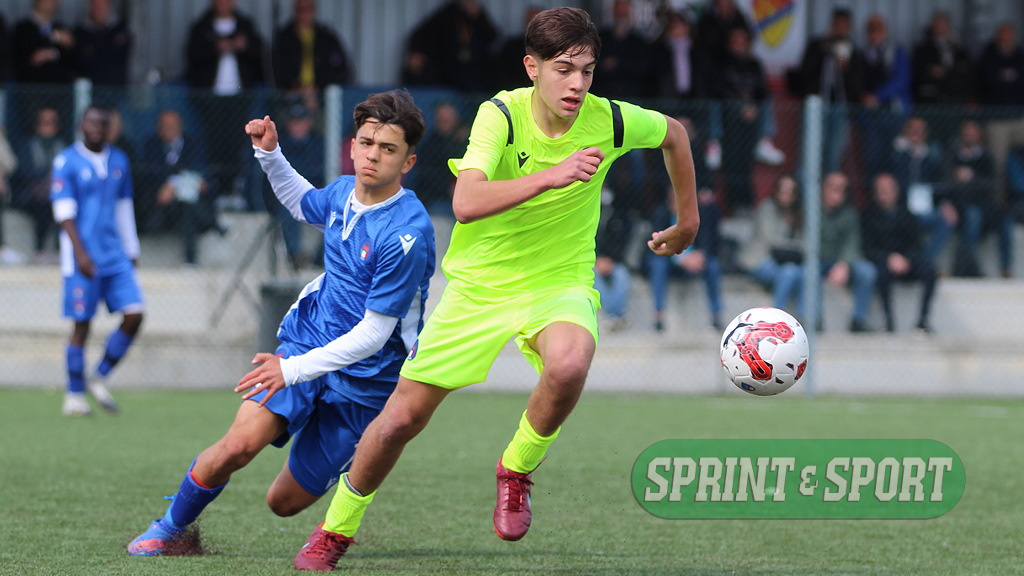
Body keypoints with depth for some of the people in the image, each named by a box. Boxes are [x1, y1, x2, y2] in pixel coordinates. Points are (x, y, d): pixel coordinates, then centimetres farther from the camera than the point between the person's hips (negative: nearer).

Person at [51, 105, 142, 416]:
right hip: (83, 258, -5)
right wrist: (80, 253, -17)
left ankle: (99, 378, 8)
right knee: (82, 324, -3)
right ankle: (75, 395, 6)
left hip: (116, 256, 5)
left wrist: (131, 251, 19)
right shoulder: (66, 162, -4)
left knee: (134, 314, -7)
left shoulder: (118, 161, 13)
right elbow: (64, 212, -9)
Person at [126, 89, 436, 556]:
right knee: (240, 444, -21)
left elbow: (374, 333, -22)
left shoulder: (407, 235, -22)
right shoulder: (343, 193, -1)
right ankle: (172, 527, 3)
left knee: (285, 502, 3)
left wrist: (295, 369, -25)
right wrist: (270, 155, 11)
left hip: (363, 379, -4)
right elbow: (303, 204, 27)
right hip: (304, 338, 4)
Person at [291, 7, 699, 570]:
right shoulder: (501, 115, -19)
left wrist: (687, 222, 20)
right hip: (478, 286, 0)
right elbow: (466, 203, -35)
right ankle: (335, 530, 27)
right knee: (401, 418, 1)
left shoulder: (610, 121, -12)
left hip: (560, 283, 0)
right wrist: (551, 175, -43)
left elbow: (674, 133, 13)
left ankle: (517, 471, -7)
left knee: (568, 364, -36)